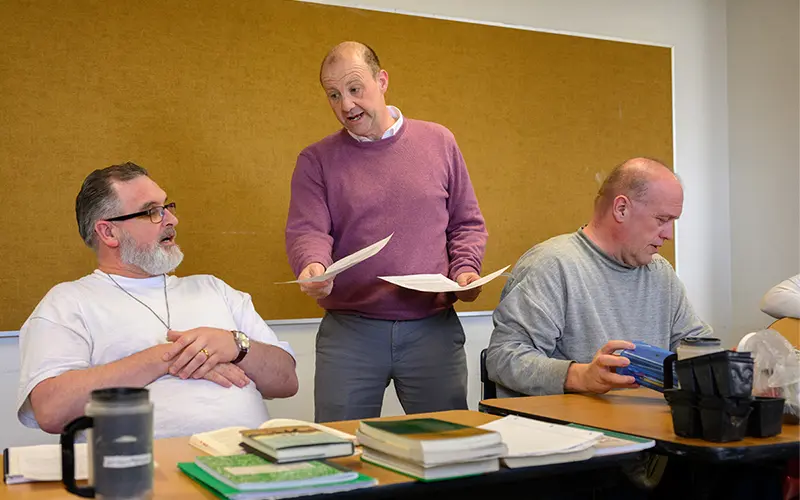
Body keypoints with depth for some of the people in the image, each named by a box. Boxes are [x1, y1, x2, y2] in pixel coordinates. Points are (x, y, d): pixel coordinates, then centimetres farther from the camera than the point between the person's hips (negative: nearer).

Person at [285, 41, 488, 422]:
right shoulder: (316, 160, 5)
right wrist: (313, 266, -28)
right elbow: (306, 231, -7)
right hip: (349, 332, -1)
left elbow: (467, 223, 13)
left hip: (434, 329, 1)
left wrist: (465, 270, -4)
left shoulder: (438, 141, 9)